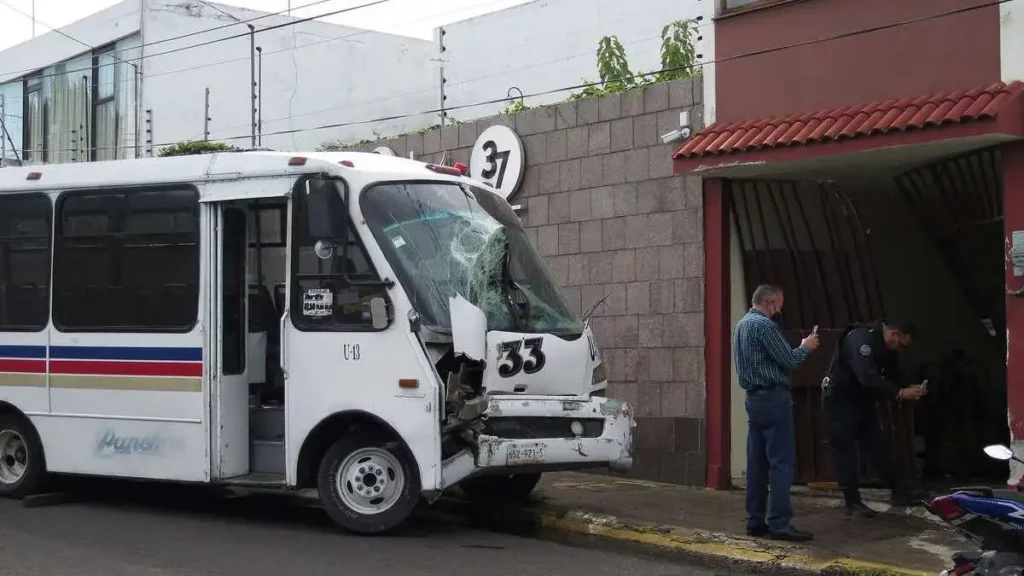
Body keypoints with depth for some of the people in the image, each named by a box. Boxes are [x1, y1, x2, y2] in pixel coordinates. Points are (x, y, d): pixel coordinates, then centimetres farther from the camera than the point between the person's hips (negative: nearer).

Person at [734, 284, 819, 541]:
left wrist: (798, 348, 20)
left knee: (757, 462, 9)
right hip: (773, 399, -9)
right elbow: (788, 361, -13)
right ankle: (780, 523, -11)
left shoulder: (741, 325, 16)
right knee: (782, 462, -8)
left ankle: (755, 521, 10)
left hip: (753, 398, 9)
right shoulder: (764, 324, -14)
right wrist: (805, 347, 5)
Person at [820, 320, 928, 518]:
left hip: (861, 400, 9)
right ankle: (852, 502, -2)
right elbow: (868, 378, -39)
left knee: (877, 446, 9)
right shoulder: (861, 340, -28)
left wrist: (910, 389, -14)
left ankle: (899, 491, 14)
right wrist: (900, 393, -39)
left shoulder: (886, 348, 2)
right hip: (839, 400, -9)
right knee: (845, 450, -5)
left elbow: (894, 377, 6)